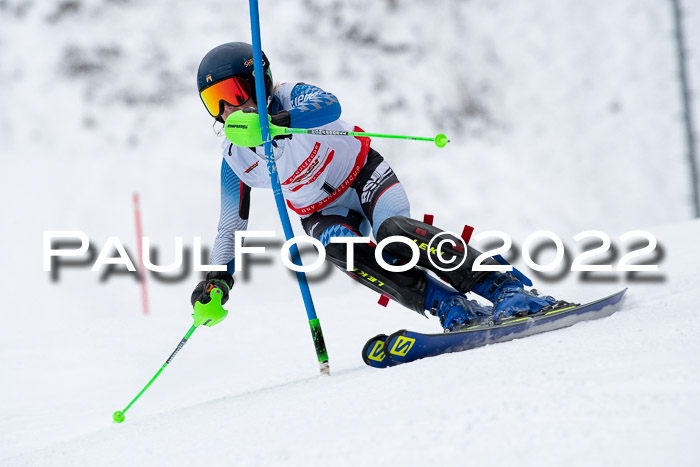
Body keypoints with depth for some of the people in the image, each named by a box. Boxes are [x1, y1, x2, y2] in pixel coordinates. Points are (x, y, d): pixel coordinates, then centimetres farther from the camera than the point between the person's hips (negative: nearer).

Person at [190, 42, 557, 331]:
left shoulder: (291, 97, -19)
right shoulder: (235, 159, -7)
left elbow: (329, 106, -44)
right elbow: (231, 226, 4)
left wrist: (273, 122, -59)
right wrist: (219, 276, -10)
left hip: (365, 176, -3)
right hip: (324, 213, 3)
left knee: (392, 233, -33)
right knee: (339, 248, -32)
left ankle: (509, 288, -33)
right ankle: (453, 310, -35)